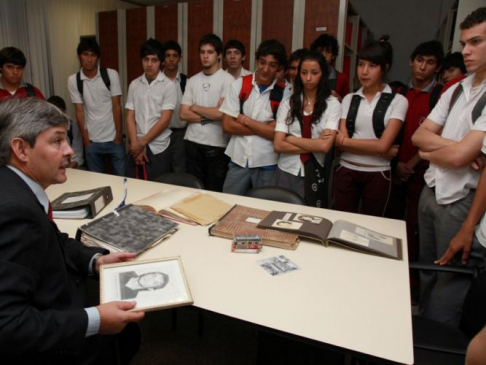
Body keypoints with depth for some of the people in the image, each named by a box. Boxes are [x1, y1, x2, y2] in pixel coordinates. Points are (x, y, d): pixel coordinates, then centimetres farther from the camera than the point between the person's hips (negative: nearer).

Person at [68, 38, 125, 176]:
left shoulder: (111, 75, -4)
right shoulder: (73, 80, -1)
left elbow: (117, 106, -4)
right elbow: (79, 111, 0)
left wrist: (119, 135, -5)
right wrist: (86, 140, 0)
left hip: (113, 138, -1)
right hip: (92, 141, 1)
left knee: (121, 176, 4)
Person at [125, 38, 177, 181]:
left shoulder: (168, 85, -6)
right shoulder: (134, 84, 6)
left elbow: (164, 120, -11)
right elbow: (130, 117, 5)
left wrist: (142, 143, -10)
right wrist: (135, 144, -6)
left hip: (158, 149, -3)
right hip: (136, 148, 4)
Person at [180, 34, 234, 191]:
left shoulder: (227, 80, -6)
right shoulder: (192, 80, 9)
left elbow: (221, 113, -16)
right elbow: (183, 114, 3)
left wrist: (195, 108, -2)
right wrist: (209, 116, -9)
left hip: (217, 145, -4)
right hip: (193, 143, 5)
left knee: (215, 192, 8)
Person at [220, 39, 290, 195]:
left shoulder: (284, 93, -4)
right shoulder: (239, 85, 0)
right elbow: (227, 126, -5)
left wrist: (245, 120, -9)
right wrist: (265, 128, -10)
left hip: (267, 165, -1)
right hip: (238, 161, 1)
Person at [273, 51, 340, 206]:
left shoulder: (332, 104, -4)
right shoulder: (288, 103, 2)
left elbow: (325, 145, -15)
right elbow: (278, 145, -6)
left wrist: (291, 139, -7)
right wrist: (313, 145, -11)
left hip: (314, 174, -1)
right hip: (286, 172, 2)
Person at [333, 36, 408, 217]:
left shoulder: (397, 101, -4)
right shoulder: (349, 99, 5)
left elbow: (383, 145, -13)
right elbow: (342, 142, -5)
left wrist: (345, 141, -7)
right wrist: (385, 151, -11)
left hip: (377, 175, -2)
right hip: (346, 172, 2)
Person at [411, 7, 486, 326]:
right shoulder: (456, 90, 10)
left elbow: (459, 157, -21)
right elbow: (419, 135, 4)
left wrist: (429, 152, -2)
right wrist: (454, 145, -13)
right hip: (431, 193, 7)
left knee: (450, 288, 6)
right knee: (426, 278, 20)